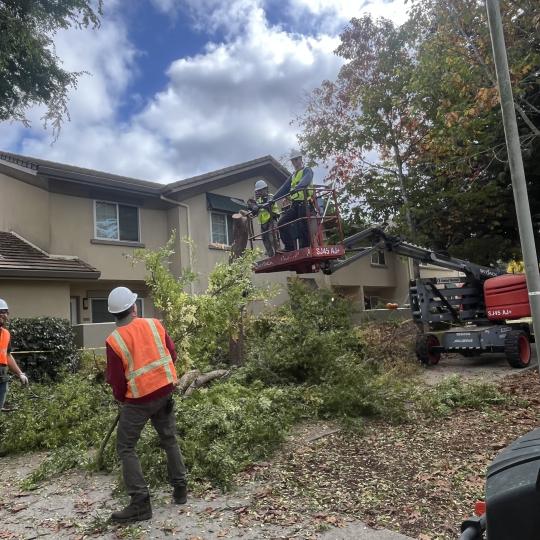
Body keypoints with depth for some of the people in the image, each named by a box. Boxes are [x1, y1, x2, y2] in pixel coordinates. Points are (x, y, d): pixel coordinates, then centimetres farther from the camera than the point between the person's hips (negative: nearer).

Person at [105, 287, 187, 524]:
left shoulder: (114, 340, -14)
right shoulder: (154, 324, -4)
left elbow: (116, 379, -7)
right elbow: (172, 355, 4)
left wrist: (120, 398, 13)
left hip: (138, 400, -4)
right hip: (165, 391, 5)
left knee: (126, 449, 10)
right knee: (169, 440, 20)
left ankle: (140, 503, 7)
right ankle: (180, 489, 29)